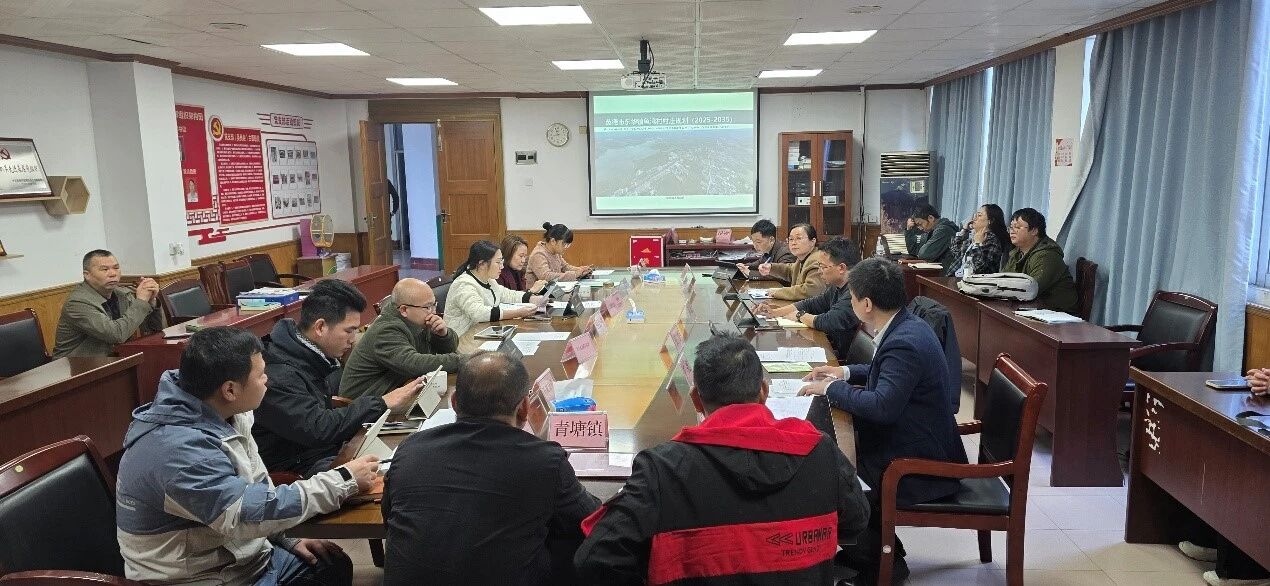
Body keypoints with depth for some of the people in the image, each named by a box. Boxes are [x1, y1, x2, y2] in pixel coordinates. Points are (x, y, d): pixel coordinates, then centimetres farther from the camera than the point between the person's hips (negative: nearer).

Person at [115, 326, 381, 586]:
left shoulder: (221, 416, -1)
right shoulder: (178, 450, -28)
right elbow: (250, 514, -30)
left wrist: (290, 539, 3)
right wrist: (345, 480, -24)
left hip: (243, 555, 8)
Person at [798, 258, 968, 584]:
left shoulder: (904, 343, -27)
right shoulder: (905, 326, 3)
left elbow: (882, 406, -34)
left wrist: (831, 389, -20)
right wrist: (846, 373, 9)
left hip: (922, 464, -9)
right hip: (920, 444, 9)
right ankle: (867, 548, 20)